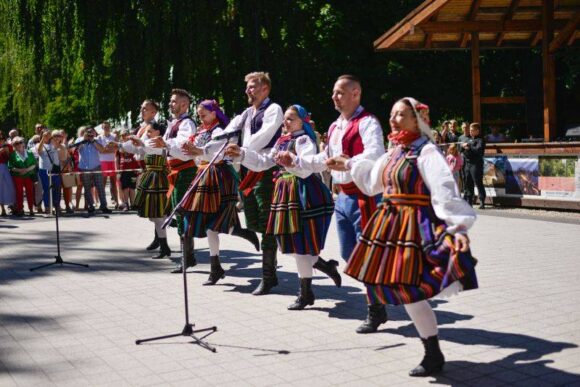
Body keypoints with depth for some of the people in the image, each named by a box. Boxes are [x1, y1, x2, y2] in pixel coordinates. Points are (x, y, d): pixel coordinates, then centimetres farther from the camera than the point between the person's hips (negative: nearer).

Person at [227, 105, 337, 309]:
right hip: (286, 191, 8)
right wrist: (241, 153, 8)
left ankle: (305, 293, 6)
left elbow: (306, 169, -22)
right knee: (293, 242, 10)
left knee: (301, 243, -4)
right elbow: (263, 162, 18)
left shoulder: (304, 140, -9)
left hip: (302, 193, -8)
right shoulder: (282, 141, 15)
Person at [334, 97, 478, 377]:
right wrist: (350, 165, 43)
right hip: (393, 225, 9)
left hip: (416, 226, -9)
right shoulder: (394, 152, 13)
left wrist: (458, 227, -32)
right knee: (397, 288, 11)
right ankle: (431, 351, 27)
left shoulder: (426, 151, -14)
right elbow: (375, 177, 32)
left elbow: (445, 193, -24)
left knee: (410, 292, -9)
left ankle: (434, 356, 10)